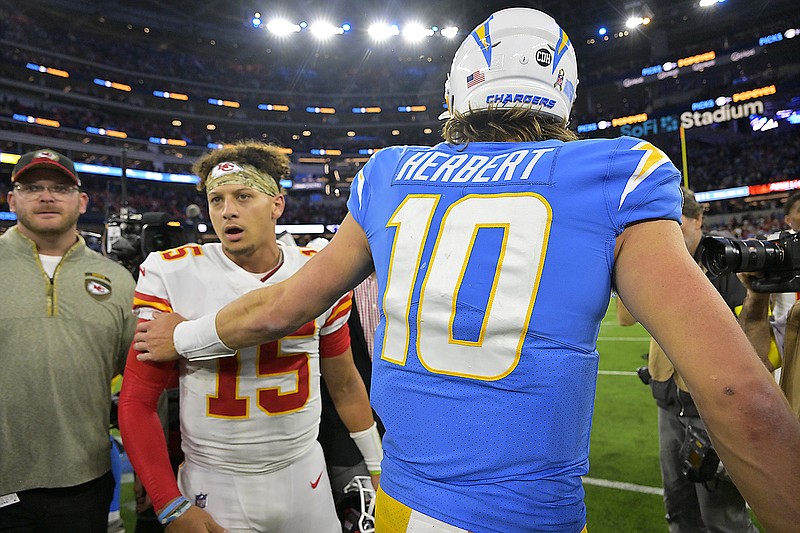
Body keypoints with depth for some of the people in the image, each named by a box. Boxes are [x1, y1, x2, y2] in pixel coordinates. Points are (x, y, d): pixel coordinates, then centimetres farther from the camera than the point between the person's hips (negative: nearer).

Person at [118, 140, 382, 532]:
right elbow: (137, 401, -7)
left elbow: (345, 385, 6)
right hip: (212, 487, -1)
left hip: (304, 476, 2)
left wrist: (377, 464, 10)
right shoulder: (172, 276, -11)